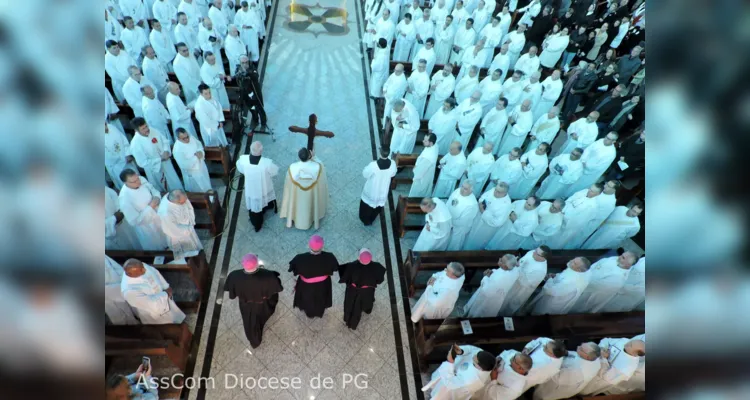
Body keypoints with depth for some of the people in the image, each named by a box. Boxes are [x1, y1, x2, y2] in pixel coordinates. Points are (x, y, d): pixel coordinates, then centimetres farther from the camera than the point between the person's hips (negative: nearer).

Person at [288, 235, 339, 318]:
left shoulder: (301, 259, -39)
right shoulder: (329, 257, -35)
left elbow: (293, 269, -18)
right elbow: (335, 268, -14)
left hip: (306, 286, -1)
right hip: (323, 285, 1)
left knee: (308, 299, 35)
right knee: (321, 299, 35)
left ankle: (309, 313, 64)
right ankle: (320, 312, 65)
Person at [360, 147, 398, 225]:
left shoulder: (373, 165, -37)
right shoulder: (392, 164, -25)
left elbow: (365, 174, -18)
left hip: (371, 191, -3)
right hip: (383, 191, 4)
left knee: (366, 206, 27)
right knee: (378, 206, 31)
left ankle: (366, 220, 50)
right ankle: (371, 219, 56)